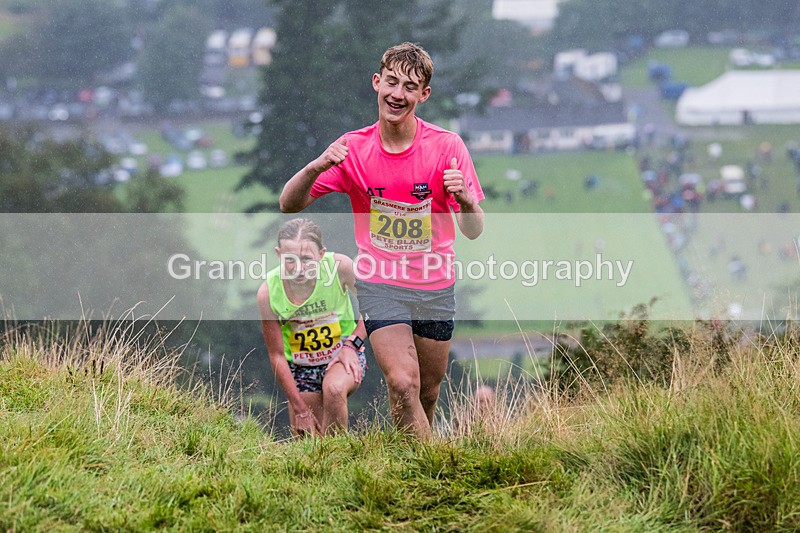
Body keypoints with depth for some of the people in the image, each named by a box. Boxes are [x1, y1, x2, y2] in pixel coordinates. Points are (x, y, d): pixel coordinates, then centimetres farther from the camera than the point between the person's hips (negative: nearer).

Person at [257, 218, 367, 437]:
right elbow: (277, 355, -12)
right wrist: (300, 409, -11)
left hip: (343, 355, -2)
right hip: (299, 367, 2)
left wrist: (352, 344, -18)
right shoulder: (268, 292, -21)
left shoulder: (340, 267, -24)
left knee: (334, 388, -35)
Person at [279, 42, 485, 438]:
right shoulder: (354, 148, -6)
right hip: (380, 284, -1)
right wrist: (316, 167, -25)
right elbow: (289, 205, -5)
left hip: (435, 287, 1)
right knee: (403, 384, -20)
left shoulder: (447, 146, -8)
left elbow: (473, 231, -8)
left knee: (427, 396, 11)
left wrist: (466, 200, -32)